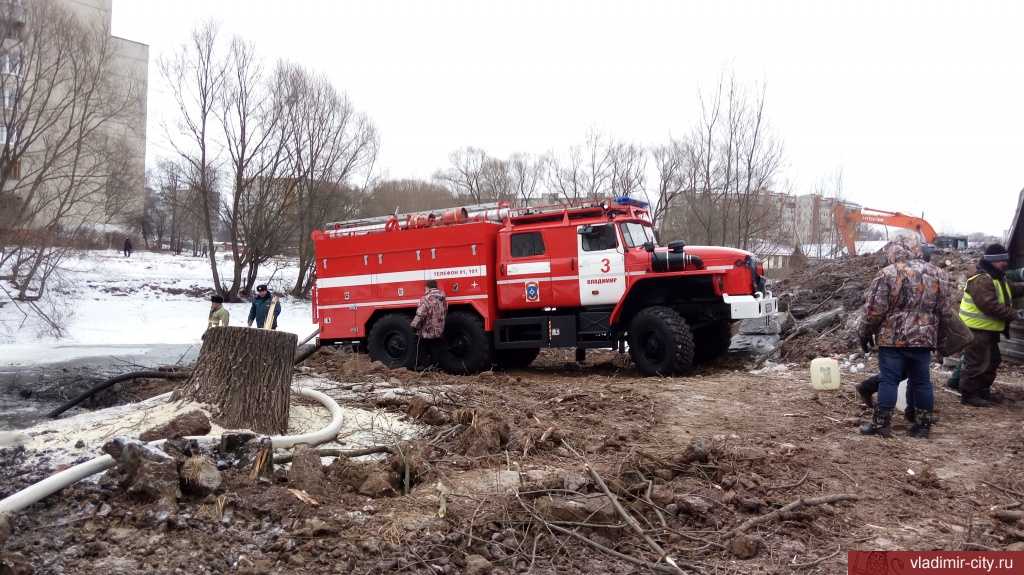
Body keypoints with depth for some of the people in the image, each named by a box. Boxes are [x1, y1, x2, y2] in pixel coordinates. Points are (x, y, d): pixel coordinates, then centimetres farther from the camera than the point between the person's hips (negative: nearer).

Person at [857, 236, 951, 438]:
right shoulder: (937, 274, 7)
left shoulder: (888, 273, -9)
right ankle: (923, 425, 18)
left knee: (888, 379, 0)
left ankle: (881, 424, 4)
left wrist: (864, 333, 2)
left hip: (893, 338, -5)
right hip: (925, 338, 5)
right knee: (921, 381, 11)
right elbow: (943, 309, 11)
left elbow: (874, 309, -10)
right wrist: (937, 337, 21)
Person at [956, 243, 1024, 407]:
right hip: (977, 330, -11)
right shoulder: (981, 280, -22)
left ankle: (982, 391, 31)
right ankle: (968, 395, 0)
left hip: (989, 330, 11)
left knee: (992, 361, 19)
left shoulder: (999, 278, 14)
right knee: (977, 363, -7)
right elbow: (990, 306, -28)